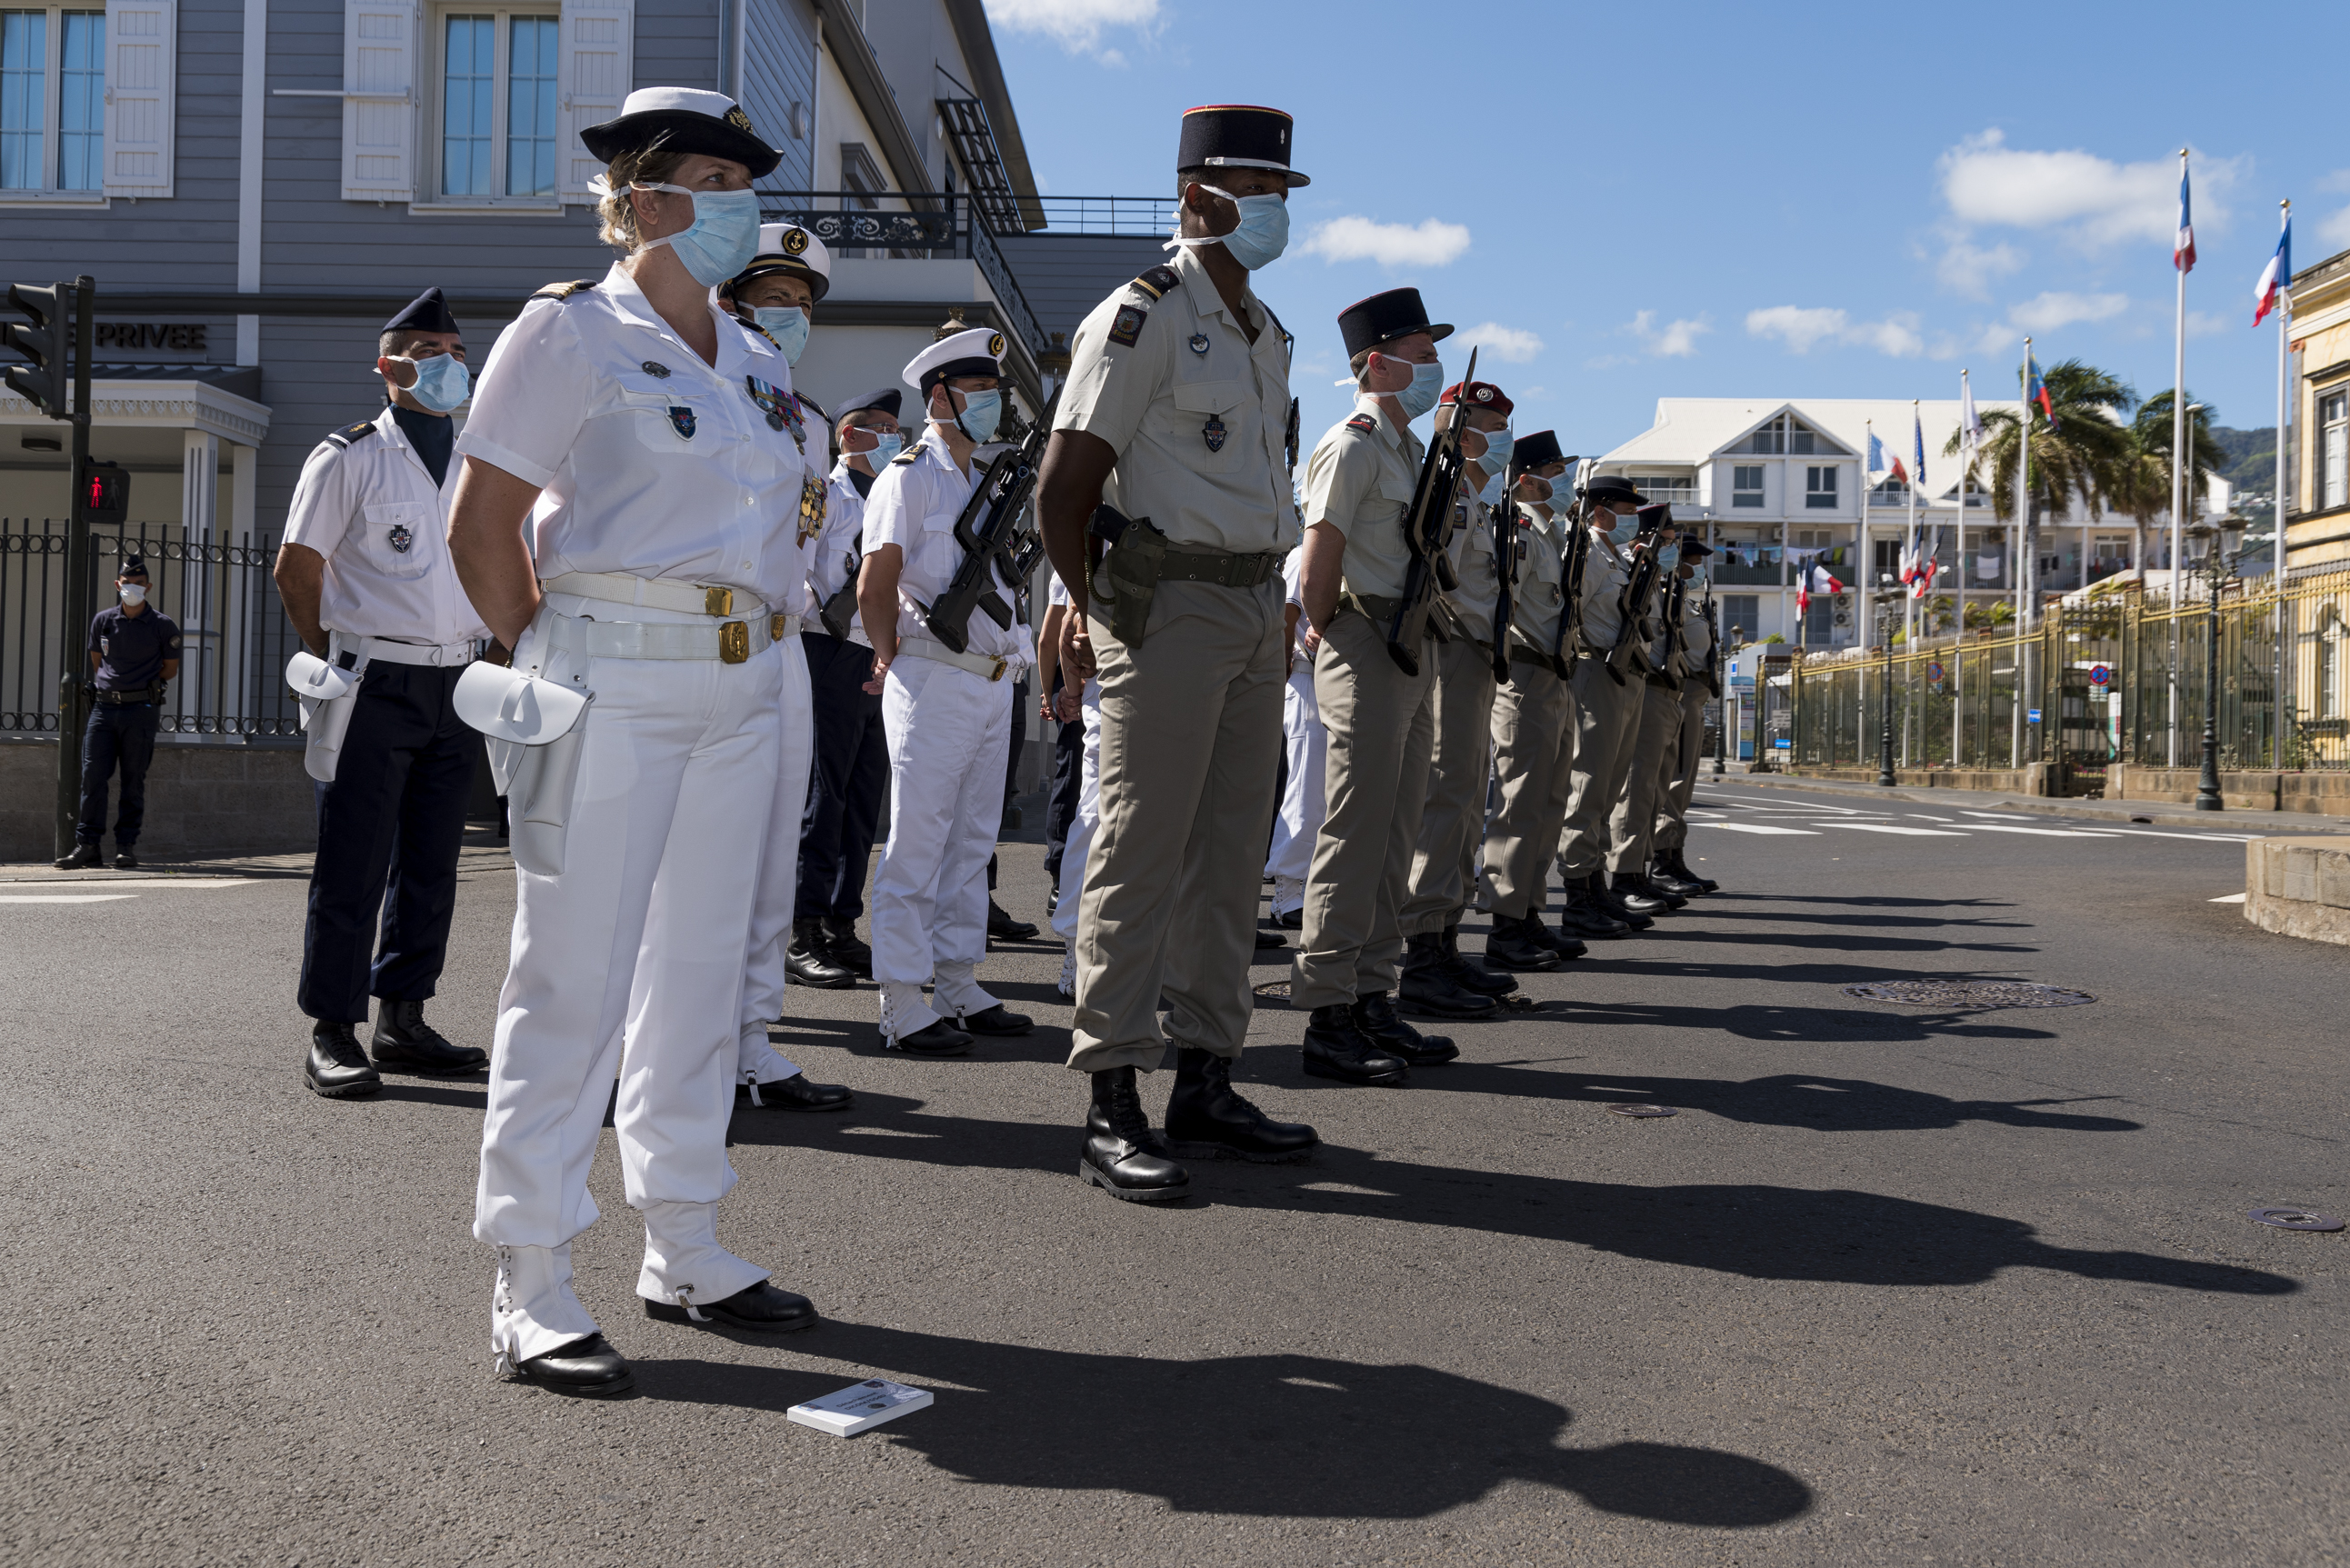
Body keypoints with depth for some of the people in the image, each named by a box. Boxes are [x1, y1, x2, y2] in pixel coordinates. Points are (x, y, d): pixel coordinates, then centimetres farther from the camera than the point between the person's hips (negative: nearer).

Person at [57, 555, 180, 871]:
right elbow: (96, 663, 22)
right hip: (103, 706, 3)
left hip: (141, 710, -3)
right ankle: (87, 844, 0)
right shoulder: (102, 620, 10)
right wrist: (109, 683, 12)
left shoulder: (163, 625, 2)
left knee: (133, 780, 0)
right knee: (92, 776, -3)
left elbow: (170, 670, 9)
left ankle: (126, 846, 4)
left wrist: (138, 682, 5)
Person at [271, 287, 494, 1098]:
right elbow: (297, 572, 0)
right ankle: (332, 1031, 3)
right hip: (376, 687, -5)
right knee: (354, 863, -4)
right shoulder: (348, 459, 0)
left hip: (458, 685, 5)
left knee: (430, 862, 8)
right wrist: (340, 665, -1)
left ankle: (403, 1016, 18)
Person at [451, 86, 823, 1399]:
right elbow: (483, 523, -4)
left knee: (701, 972, 11)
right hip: (615, 682, -7)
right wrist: (546, 663, -5)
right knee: (576, 978, -5)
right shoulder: (571, 331, -2)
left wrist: (754, 643, 13)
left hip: (742, 688, 7)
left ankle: (685, 1252, 22)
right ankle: (532, 1288, 3)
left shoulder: (755, 357, 17)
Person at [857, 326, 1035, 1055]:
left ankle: (959, 986, 20)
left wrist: (1010, 658, 14)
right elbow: (874, 588, -9)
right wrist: (894, 664, -7)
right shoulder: (909, 477, -5)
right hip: (935, 679, -8)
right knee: (917, 840, -5)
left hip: (991, 681, 8)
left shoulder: (987, 481, 19)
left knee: (972, 839, 11)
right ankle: (902, 1006, -1)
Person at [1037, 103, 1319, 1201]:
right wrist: (1094, 609, -1)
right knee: (1141, 853, -7)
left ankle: (1205, 1084, 17)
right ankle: (1111, 1110, -3)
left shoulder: (1265, 330, 18)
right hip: (1170, 606, -8)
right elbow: (1062, 490, -10)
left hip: (1257, 606, 8)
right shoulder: (1144, 317, -8)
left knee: (1231, 853, 9)